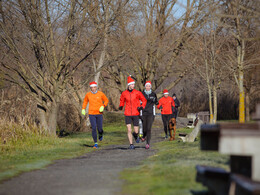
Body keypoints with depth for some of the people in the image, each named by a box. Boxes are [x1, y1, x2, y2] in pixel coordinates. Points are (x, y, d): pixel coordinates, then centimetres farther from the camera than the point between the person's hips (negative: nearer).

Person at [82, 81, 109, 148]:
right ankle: (95, 143, -3)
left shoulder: (100, 94, -3)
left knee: (100, 128, -2)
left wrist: (103, 106, -10)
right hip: (91, 114, 0)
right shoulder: (88, 95, 1)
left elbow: (106, 100, 8)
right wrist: (83, 109, 6)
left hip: (99, 113, 0)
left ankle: (100, 135, 36)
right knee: (94, 128, -10)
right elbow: (85, 102, 19)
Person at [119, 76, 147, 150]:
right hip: (127, 114, 0)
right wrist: (121, 106, -2)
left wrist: (142, 107, -11)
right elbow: (122, 100, 18)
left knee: (136, 131, 1)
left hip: (135, 114, 0)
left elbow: (144, 100, 6)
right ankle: (131, 144, 3)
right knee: (129, 130, -10)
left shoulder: (137, 93, -5)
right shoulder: (124, 93, -1)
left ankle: (135, 135, 38)